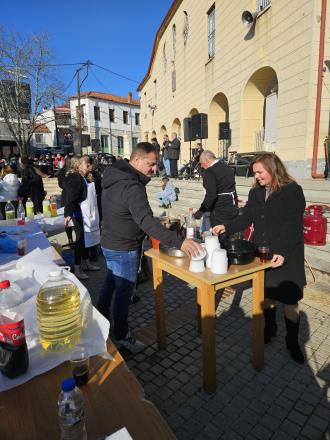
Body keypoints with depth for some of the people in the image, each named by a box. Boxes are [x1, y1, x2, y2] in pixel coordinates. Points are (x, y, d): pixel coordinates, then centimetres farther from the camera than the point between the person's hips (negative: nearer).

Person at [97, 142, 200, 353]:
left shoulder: (114, 176, 1)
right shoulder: (132, 187, -29)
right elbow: (147, 221, -41)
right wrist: (179, 241, -47)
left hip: (110, 242, 10)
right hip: (124, 249, -10)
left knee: (111, 281, 27)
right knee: (124, 291, 6)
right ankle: (122, 336, 25)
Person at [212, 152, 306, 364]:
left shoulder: (293, 191, -12)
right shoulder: (256, 192, 4)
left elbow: (294, 227, -17)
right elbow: (246, 219, 3)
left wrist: (283, 253, -24)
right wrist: (226, 227, -12)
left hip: (287, 257, -5)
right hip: (262, 254, 5)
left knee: (290, 300, 6)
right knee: (266, 294, 18)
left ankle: (293, 342, 27)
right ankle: (270, 329, 41)